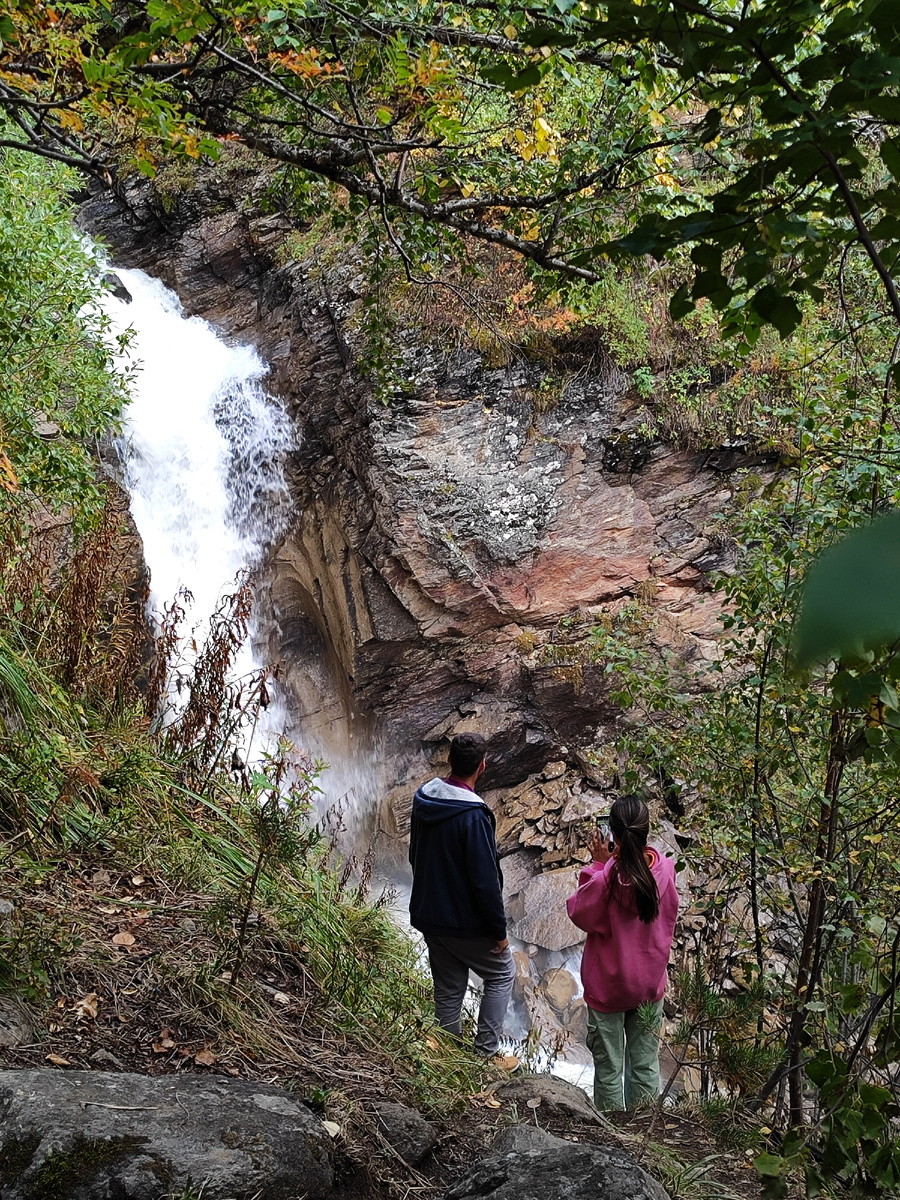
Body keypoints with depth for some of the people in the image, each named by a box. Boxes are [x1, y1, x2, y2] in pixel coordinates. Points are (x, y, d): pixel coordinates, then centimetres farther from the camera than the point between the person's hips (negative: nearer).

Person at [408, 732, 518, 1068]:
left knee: (448, 988, 19)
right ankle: (486, 1053, 15)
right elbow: (485, 881, -24)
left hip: (428, 916, 7)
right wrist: (499, 930, -13)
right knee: (501, 973, 15)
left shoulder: (423, 799, -2)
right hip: (465, 923, -7)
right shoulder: (473, 815, -27)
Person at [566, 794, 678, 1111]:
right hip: (650, 985, 4)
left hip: (607, 987, -4)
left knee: (609, 1068, 14)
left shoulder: (607, 879, -29)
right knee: (645, 1063, 20)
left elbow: (578, 912, -11)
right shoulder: (664, 869, -16)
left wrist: (598, 865, -13)